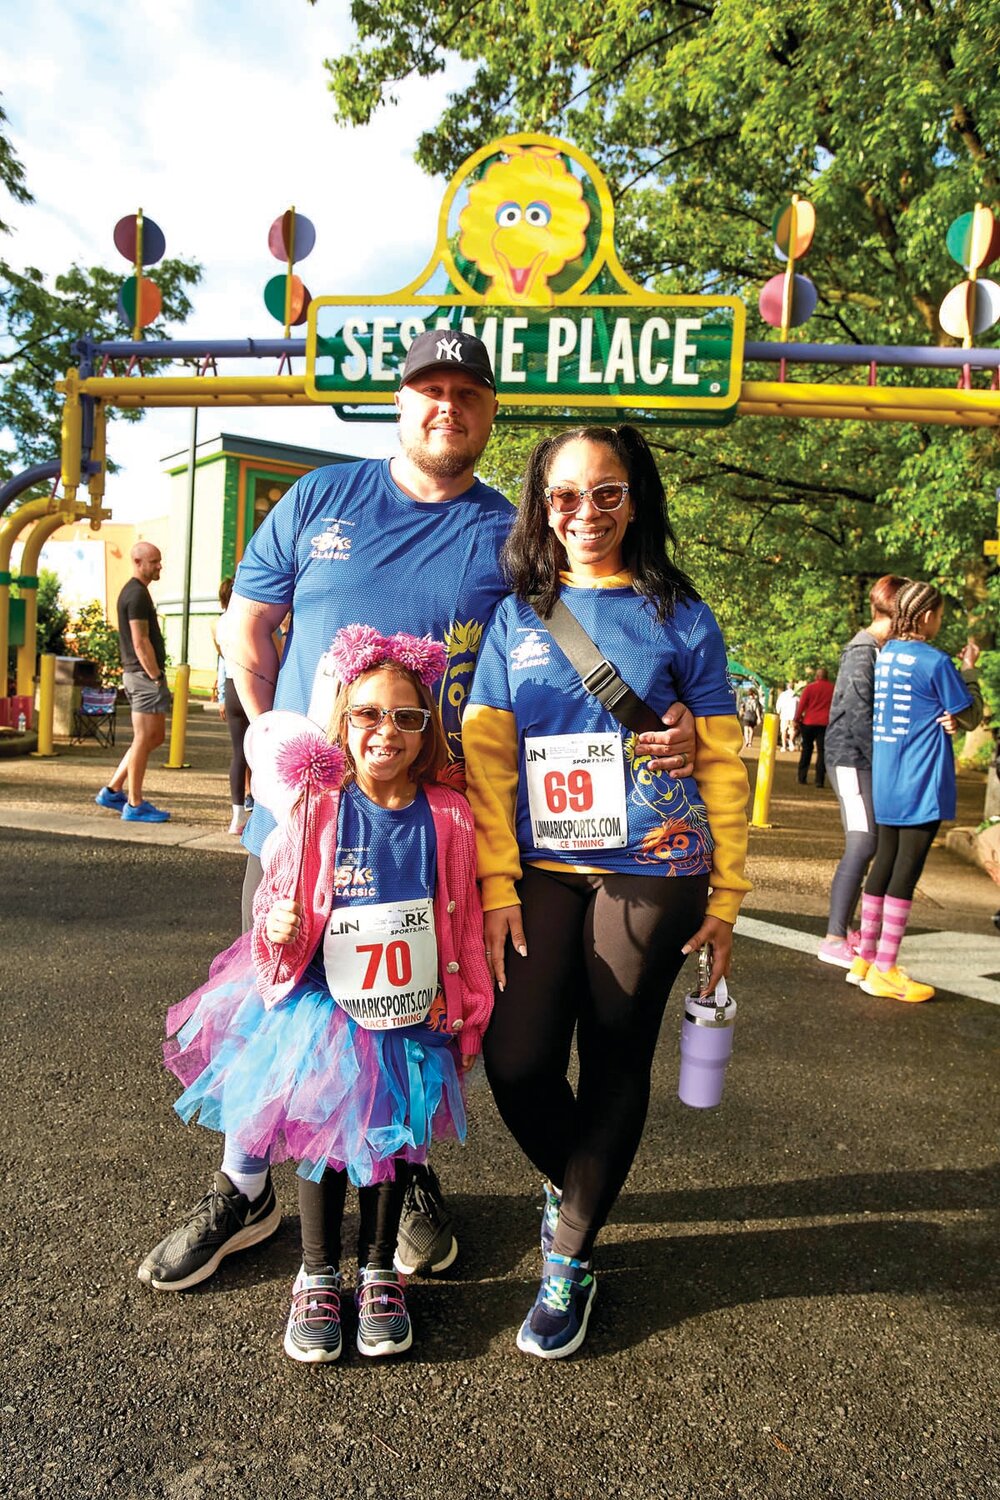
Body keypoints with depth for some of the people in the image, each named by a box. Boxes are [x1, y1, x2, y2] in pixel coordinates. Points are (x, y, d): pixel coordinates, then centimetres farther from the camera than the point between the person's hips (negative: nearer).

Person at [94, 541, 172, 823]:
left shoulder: (132, 591, 19)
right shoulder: (137, 594, -13)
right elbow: (140, 643, -19)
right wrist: (156, 677, -16)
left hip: (139, 674, 10)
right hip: (144, 674, -10)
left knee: (155, 737, 15)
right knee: (144, 739, -4)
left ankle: (113, 791, 18)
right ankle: (134, 805, 3)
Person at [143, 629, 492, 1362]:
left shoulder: (449, 819, -8)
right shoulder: (317, 811, -11)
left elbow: (466, 924, -1)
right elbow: (280, 903, -1)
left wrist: (470, 1020, 4)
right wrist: (279, 933, -24)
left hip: (413, 1024, 1)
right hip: (324, 1015, -1)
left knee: (393, 1141, 15)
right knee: (322, 1140, 11)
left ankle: (379, 1272, 39)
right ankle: (318, 1277, 35)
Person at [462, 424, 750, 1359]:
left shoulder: (679, 617, 3)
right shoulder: (515, 617, 7)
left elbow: (722, 762, 4)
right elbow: (486, 754, 3)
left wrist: (725, 897, 1)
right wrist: (496, 882, -6)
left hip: (652, 872, -1)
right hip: (543, 870, 2)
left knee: (615, 1064, 6)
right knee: (516, 1061, -3)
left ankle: (569, 1255, 26)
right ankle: (569, 1181, 31)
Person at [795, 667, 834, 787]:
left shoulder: (809, 687, -2)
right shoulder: (833, 688, 4)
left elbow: (802, 705, -4)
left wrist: (797, 720, 2)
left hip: (809, 723, 0)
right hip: (825, 723, 0)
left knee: (806, 750, 12)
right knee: (822, 751, 2)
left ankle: (802, 778, 12)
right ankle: (819, 780, -5)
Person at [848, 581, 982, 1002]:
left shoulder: (883, 654, 7)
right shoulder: (935, 661, -13)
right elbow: (972, 716, -2)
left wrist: (944, 718, 8)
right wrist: (970, 669, 7)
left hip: (885, 782, 7)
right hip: (922, 783, -7)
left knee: (884, 865, 14)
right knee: (906, 872, -1)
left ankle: (866, 959, 20)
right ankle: (884, 971, 5)